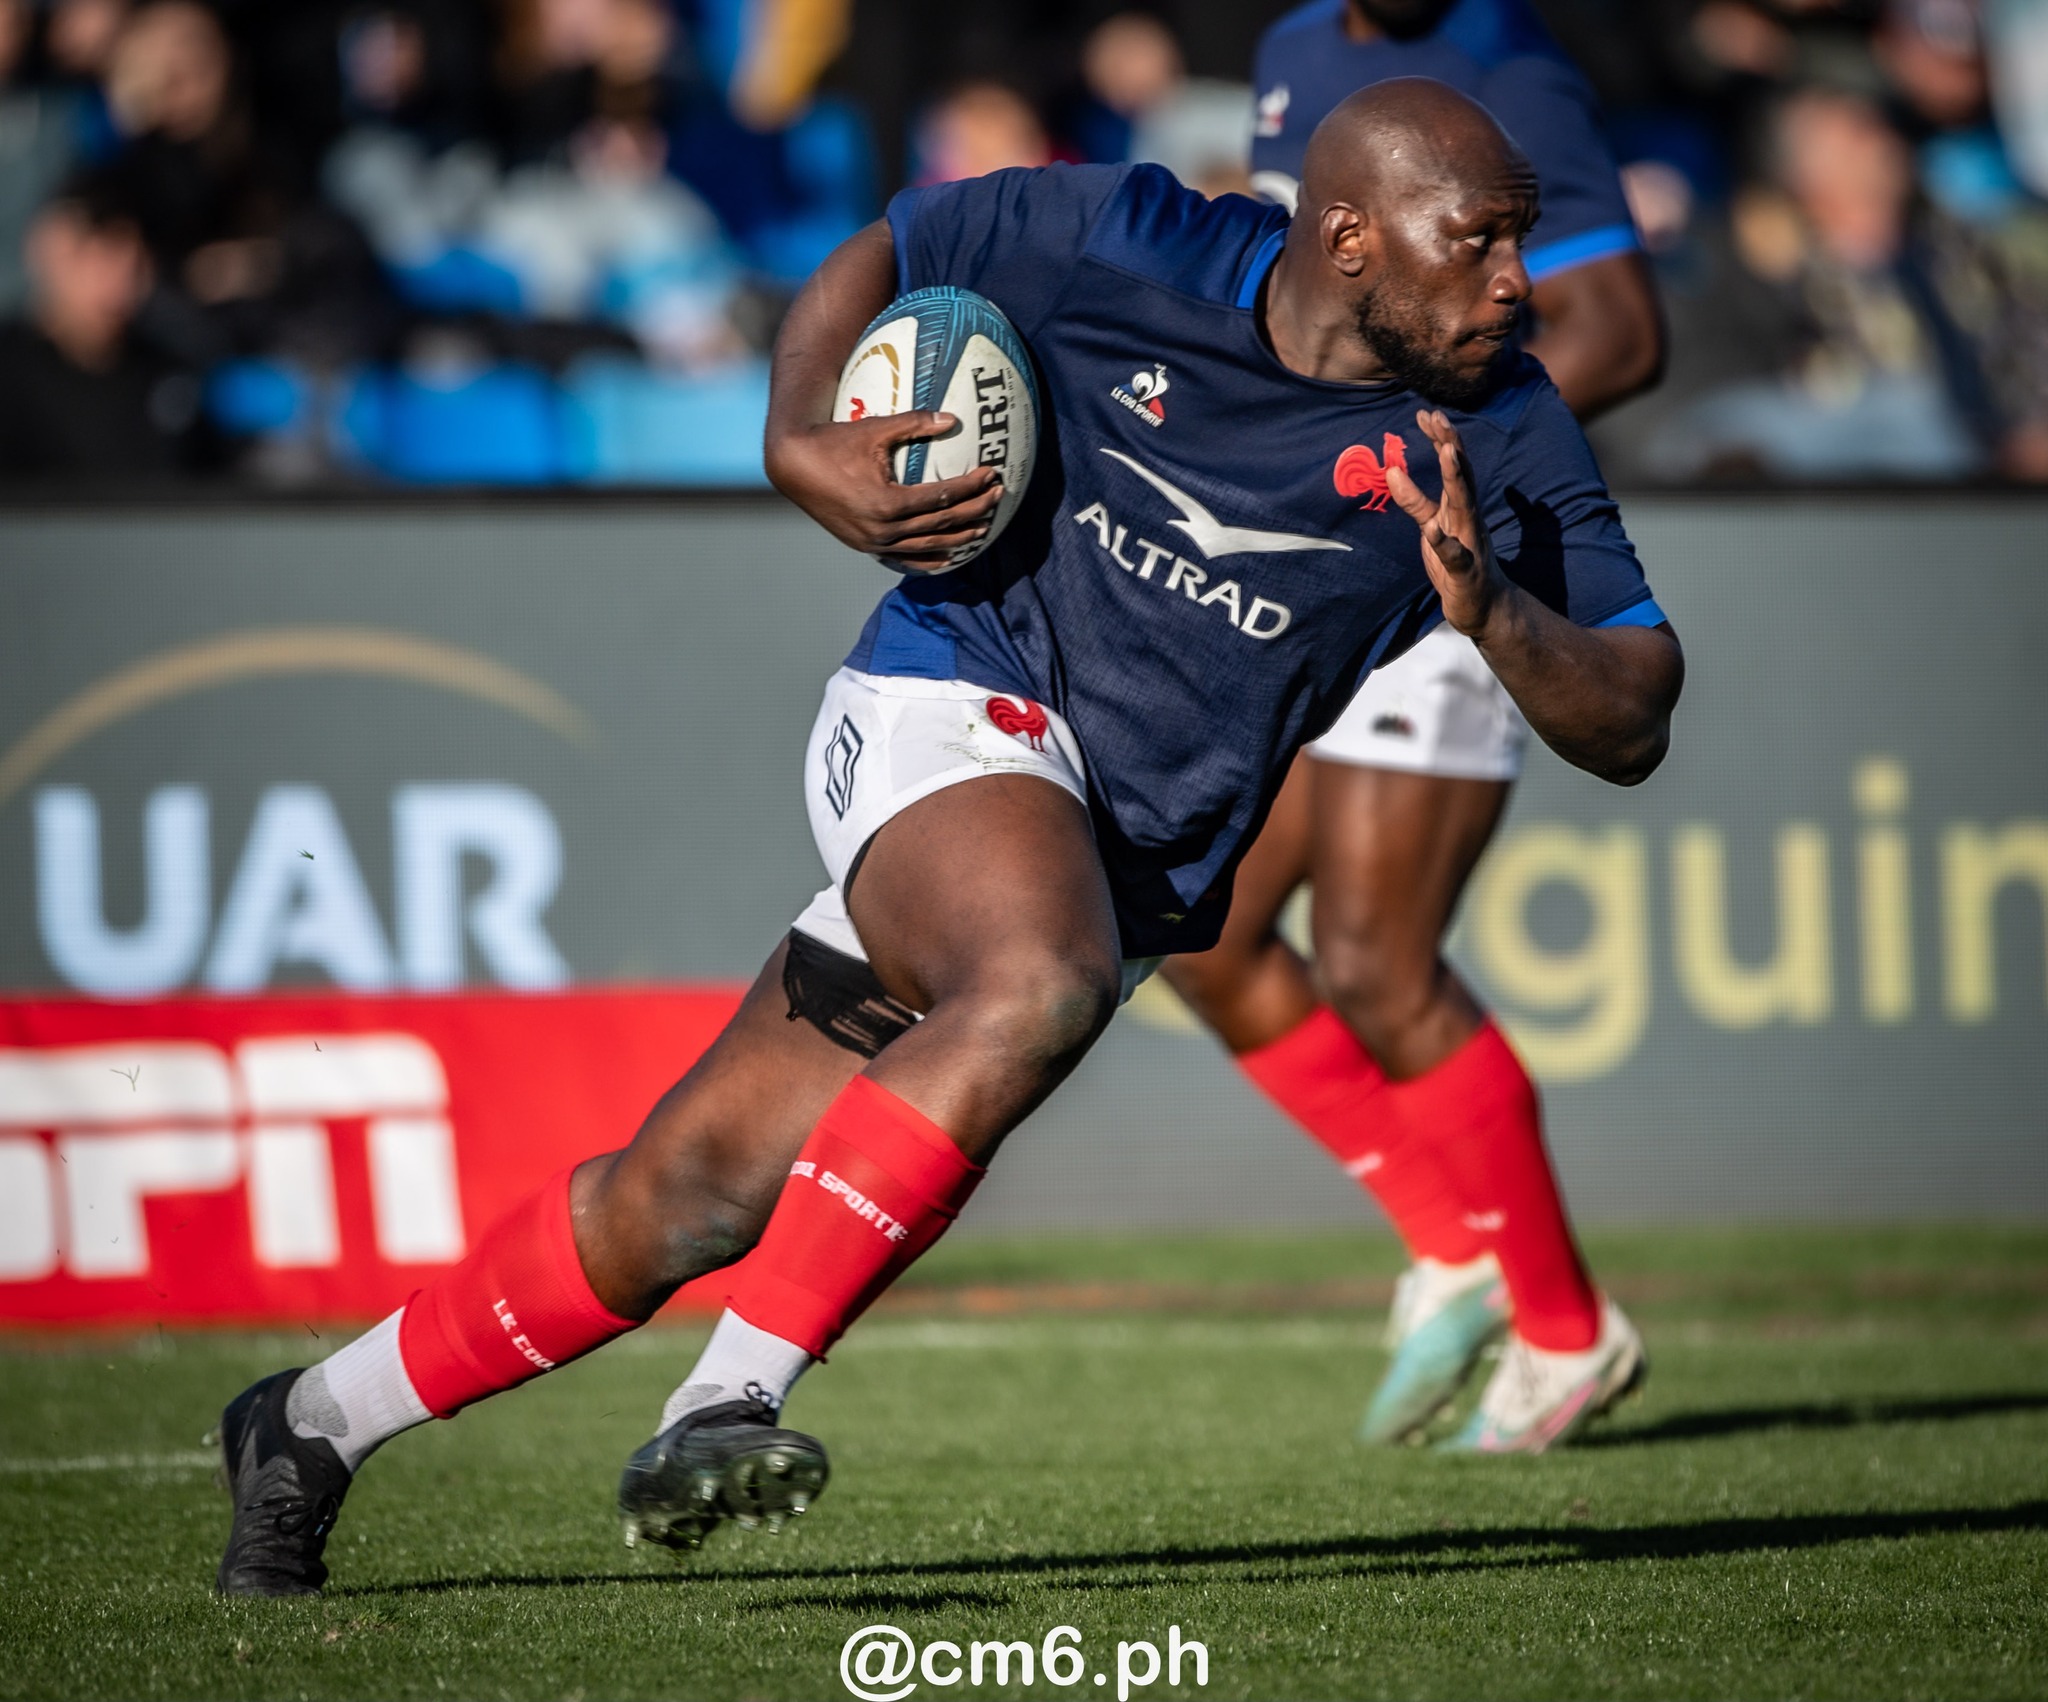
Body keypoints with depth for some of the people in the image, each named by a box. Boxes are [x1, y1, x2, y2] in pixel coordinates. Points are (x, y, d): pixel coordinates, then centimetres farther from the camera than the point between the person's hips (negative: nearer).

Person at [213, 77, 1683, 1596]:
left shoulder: (1500, 441, -3)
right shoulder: (1128, 246, -6)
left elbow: (1632, 726, -4)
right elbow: (880, 256, 12)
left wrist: (1493, 613, -23)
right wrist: (799, 444, -5)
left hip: (1129, 877, 3)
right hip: (956, 703, -3)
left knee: (693, 1198, -1)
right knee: (1040, 983, -37)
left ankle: (316, 1425, 16)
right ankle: (730, 1400, -32)